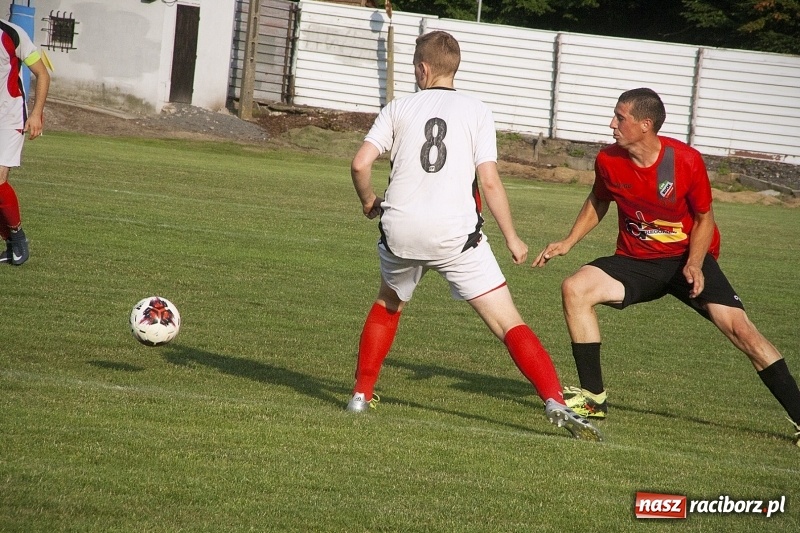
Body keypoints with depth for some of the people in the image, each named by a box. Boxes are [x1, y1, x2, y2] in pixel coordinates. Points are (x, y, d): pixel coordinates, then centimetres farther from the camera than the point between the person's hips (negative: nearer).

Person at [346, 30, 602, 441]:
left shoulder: (398, 108, 9)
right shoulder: (476, 111, 5)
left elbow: (360, 164, 0)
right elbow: (489, 181, -3)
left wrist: (368, 202, 20)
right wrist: (512, 238, 6)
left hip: (401, 227, 2)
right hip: (455, 231, -2)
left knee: (388, 304, 31)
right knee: (508, 323, -3)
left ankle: (362, 393, 30)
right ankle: (555, 402, -18)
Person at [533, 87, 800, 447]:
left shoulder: (686, 161, -20)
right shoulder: (608, 161, -10)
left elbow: (704, 219, -6)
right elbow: (598, 202, 13)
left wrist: (694, 265, -21)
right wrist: (568, 242, 4)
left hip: (687, 259, -3)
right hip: (636, 261, 3)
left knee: (739, 328, -19)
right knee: (574, 289, -20)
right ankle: (594, 398, -10)